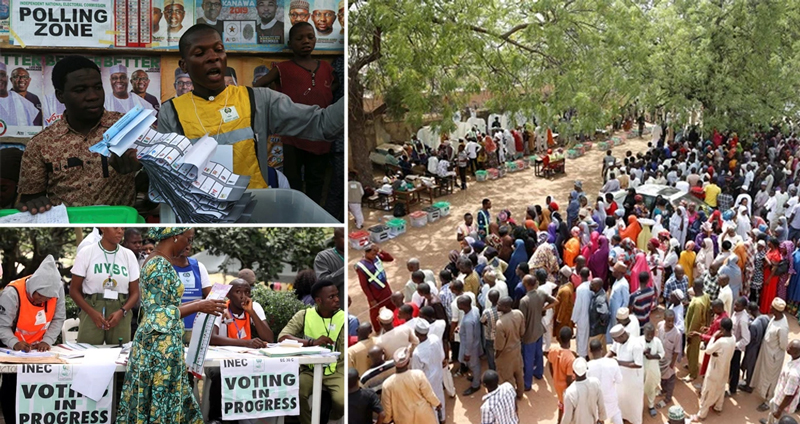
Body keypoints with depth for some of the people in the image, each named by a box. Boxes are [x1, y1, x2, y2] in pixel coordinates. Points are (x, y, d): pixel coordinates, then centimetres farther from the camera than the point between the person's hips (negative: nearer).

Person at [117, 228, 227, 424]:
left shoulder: (156, 262, 12)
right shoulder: (160, 265, -18)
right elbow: (158, 316, -21)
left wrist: (199, 304, 15)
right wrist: (198, 307, -15)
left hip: (159, 345, 10)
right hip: (159, 347, -10)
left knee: (163, 400, 14)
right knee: (158, 403, -1)